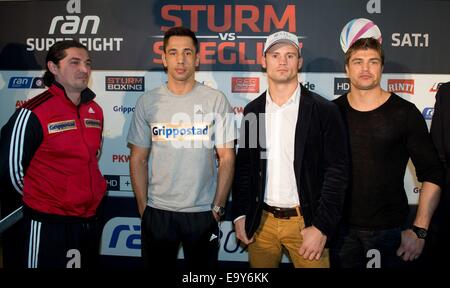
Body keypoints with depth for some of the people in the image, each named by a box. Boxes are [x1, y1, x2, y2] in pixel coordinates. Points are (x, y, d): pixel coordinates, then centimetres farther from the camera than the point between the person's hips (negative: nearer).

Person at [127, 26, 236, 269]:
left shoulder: (216, 100, -3)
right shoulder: (147, 102, 1)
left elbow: (226, 158, -1)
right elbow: (138, 159, 5)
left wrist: (218, 206, -4)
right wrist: (143, 207, 1)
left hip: (203, 212, -1)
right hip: (157, 212, 1)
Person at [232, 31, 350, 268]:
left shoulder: (324, 110, -7)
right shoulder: (252, 110, 5)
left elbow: (337, 170, -9)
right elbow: (243, 165, 10)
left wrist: (322, 227, -13)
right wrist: (240, 215, 4)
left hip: (305, 222, -3)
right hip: (261, 221, 3)